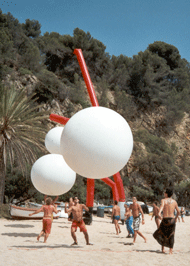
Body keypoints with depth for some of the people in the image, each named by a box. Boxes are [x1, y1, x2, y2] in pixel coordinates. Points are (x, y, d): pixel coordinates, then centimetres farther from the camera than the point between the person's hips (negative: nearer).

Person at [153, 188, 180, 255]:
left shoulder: (163, 200, -3)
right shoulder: (174, 201, 8)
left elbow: (162, 206, -26)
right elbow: (178, 211, 13)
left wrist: (159, 212, -43)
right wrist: (176, 218, 31)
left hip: (165, 220, -2)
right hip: (172, 220, 2)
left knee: (161, 234, 16)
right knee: (171, 236, 7)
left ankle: (163, 249, 14)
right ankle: (171, 250, 0)